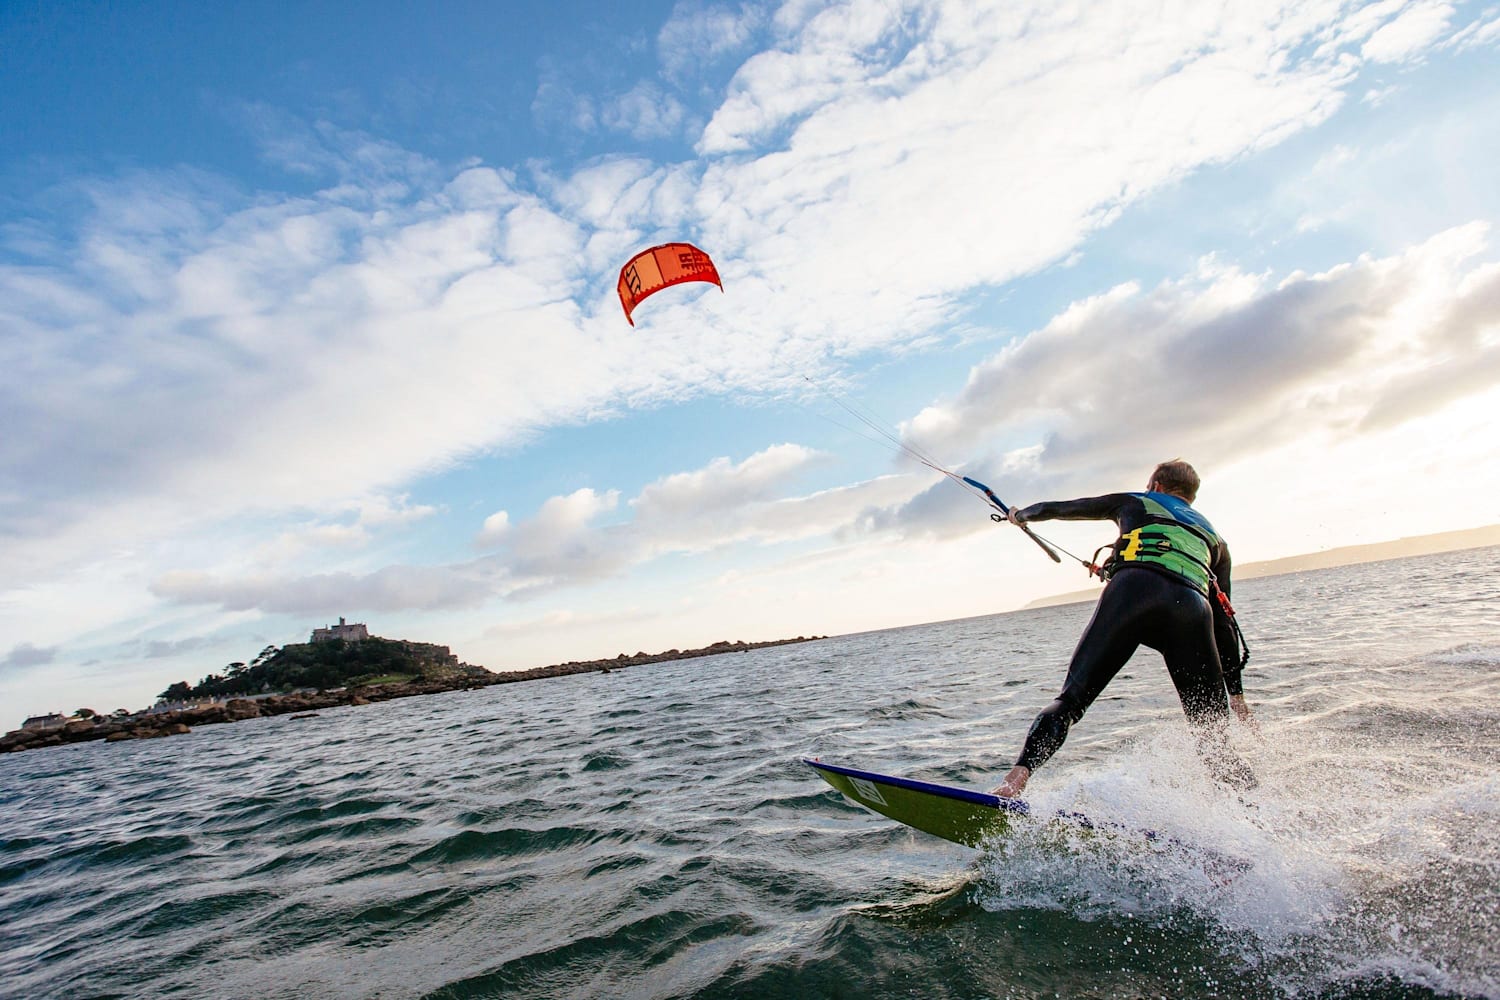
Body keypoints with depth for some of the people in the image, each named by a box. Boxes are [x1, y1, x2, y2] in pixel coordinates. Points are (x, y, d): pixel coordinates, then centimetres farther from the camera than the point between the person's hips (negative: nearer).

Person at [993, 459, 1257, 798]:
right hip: (1192, 607, 2)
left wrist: (1020, 515, 61)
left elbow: (1058, 508, 40)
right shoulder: (1214, 536, 38)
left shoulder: (1135, 502, 34)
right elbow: (1223, 620, 32)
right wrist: (1236, 693, 33)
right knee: (1215, 742, 12)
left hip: (1132, 590, -2)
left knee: (1071, 699, -2)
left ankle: (1017, 778, -18)